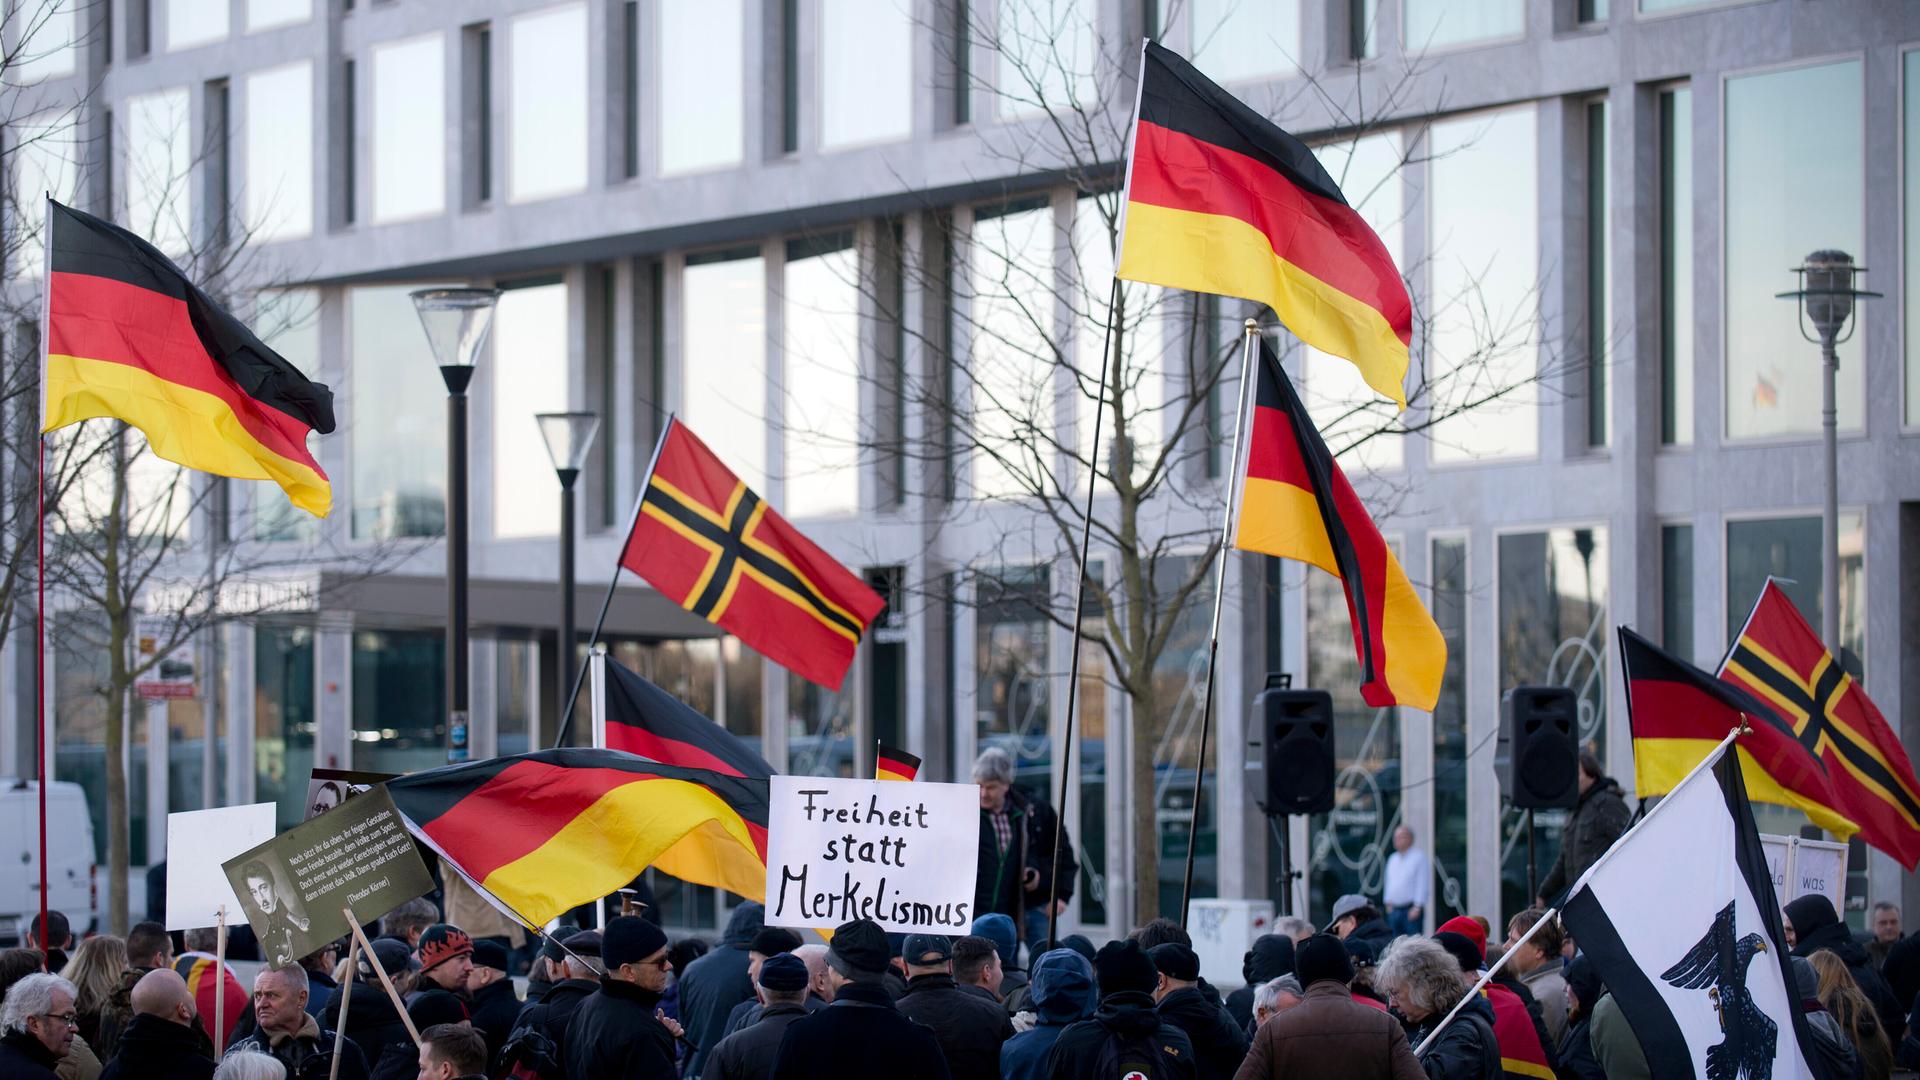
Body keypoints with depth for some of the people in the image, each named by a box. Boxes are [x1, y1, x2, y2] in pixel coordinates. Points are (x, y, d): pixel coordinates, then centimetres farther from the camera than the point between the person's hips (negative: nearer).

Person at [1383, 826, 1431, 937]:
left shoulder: (1419, 857, -6)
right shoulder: (1393, 859, 17)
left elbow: (1422, 884, -10)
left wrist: (1417, 907, -15)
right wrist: (1388, 902, 15)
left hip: (1411, 910, -7)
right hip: (1394, 910, 7)